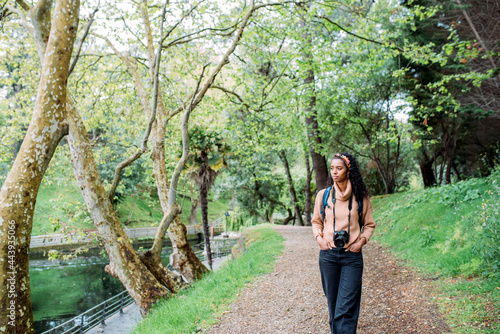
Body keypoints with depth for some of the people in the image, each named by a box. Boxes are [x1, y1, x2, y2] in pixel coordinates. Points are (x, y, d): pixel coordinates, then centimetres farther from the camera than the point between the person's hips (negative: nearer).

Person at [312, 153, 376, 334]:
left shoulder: (360, 197, 1)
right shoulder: (323, 195, 4)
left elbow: (369, 225, 12)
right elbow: (316, 221, 15)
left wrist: (362, 240, -5)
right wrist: (318, 237, -2)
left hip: (352, 255, -2)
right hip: (328, 254, 2)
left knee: (346, 307, -6)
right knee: (333, 302, 12)